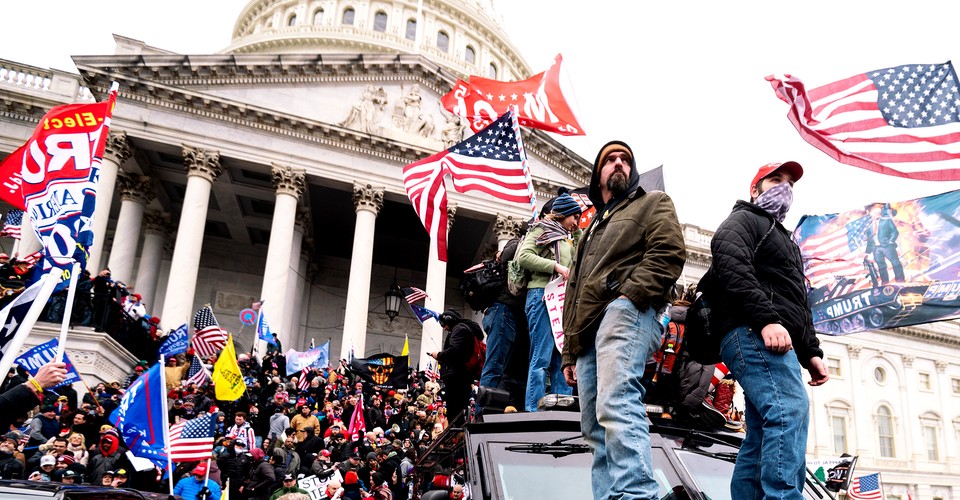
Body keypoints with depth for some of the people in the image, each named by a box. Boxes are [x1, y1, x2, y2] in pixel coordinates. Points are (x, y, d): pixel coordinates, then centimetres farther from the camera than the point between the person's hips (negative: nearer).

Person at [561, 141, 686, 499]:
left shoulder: (653, 203, 17)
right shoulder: (592, 230, 36)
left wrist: (629, 295, -16)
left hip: (625, 312, -8)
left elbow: (668, 253, -3)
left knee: (616, 405, -28)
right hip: (587, 330, 8)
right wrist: (570, 352, 23)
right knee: (596, 429, 0)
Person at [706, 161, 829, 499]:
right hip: (753, 333, -10)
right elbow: (732, 265, -14)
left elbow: (798, 305, 35)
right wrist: (766, 318, -25)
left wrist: (811, 353, 22)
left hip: (778, 342, 10)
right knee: (791, 411, -27)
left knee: (763, 438, 3)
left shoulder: (784, 239, 37)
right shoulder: (743, 219, 8)